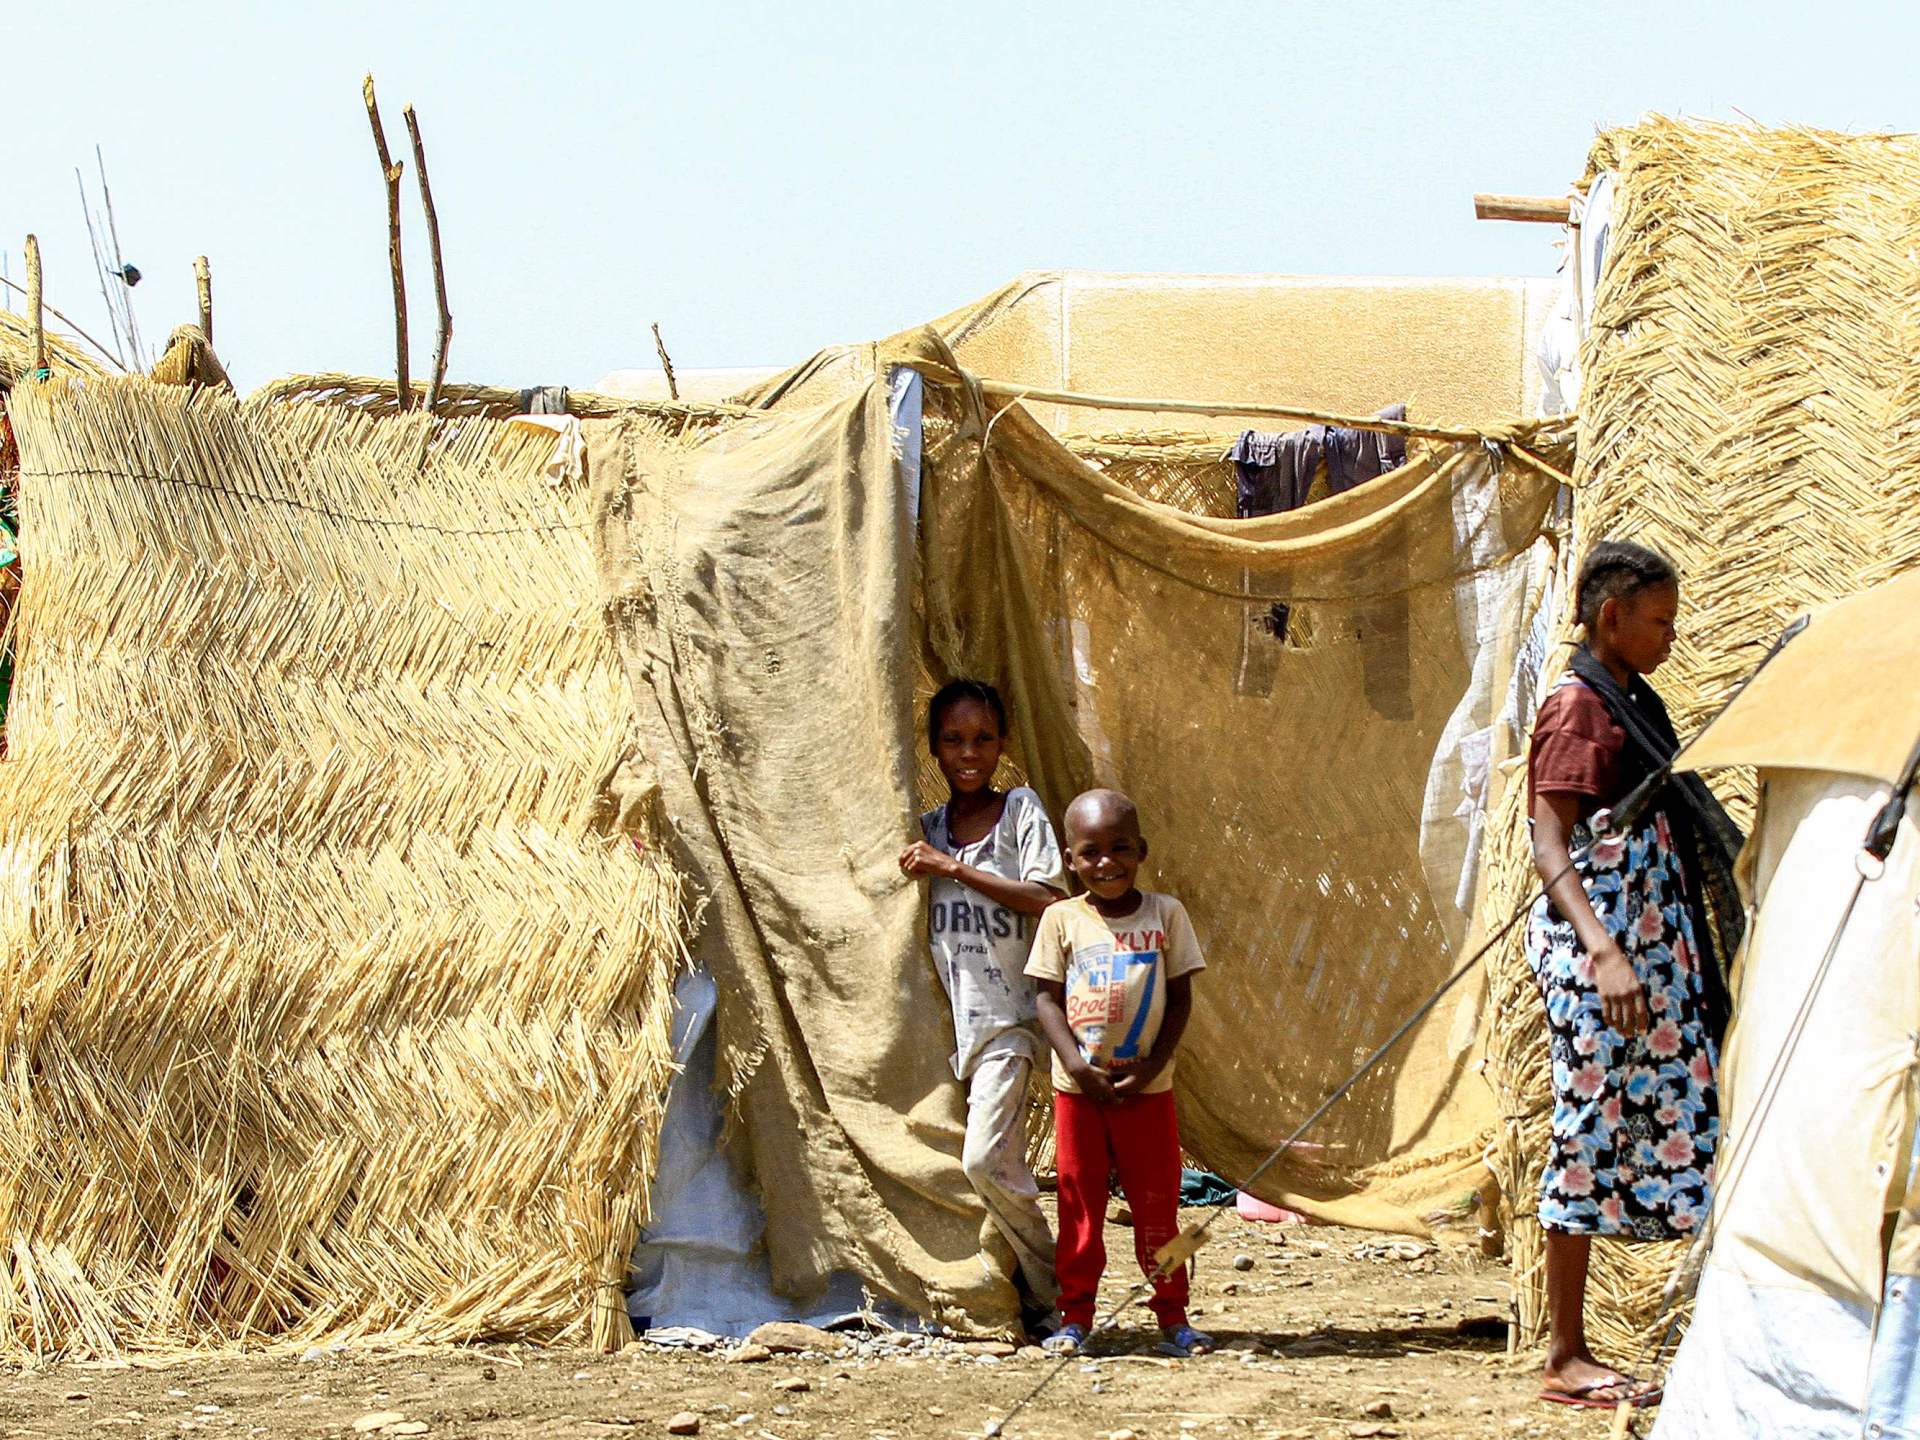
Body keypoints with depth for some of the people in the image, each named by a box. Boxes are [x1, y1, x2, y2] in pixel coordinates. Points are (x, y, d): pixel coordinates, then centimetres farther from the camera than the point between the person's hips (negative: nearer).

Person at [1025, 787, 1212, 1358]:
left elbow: (1180, 997, 1)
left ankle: (1172, 1317, 12)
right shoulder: (1062, 919, 0)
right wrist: (1076, 1064, -14)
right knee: (1079, 1204, 5)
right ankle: (1076, 1316, 13)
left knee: (1157, 1206, 4)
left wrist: (1153, 1064, -11)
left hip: (1146, 1089, 0)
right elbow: (1048, 999, -1)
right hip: (1079, 1089, 0)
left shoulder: (1165, 914, 0)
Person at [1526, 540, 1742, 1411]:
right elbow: (1551, 849, -20)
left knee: (1657, 1130, 6)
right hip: (1596, 953, -9)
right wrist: (1603, 951, -31)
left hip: (1651, 947, 9)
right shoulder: (1577, 708, -11)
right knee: (1590, 1136, -6)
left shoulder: (1633, 703, 16)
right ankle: (1565, 1361, -2)